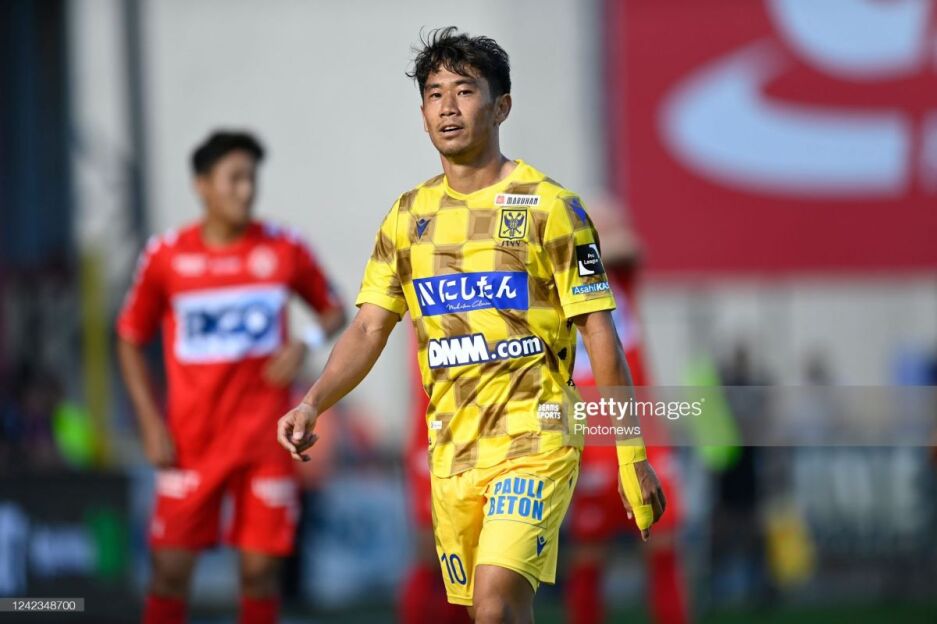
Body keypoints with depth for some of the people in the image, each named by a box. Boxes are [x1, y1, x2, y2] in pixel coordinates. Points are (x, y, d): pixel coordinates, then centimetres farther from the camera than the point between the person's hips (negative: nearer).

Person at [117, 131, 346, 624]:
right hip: (191, 438, 0)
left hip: (265, 437, 0)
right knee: (171, 568, -3)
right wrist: (151, 424, -2)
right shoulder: (166, 255, -2)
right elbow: (130, 341, 7)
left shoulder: (283, 249, 0)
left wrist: (306, 344, -9)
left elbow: (333, 311, 13)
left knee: (260, 568, -1)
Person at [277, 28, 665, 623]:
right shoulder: (408, 217, 11)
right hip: (451, 450, 5)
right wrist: (313, 405, -9)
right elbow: (368, 330, 9)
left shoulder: (550, 206, -3)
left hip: (534, 440, -5)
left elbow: (601, 336, -3)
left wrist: (633, 458, -6)